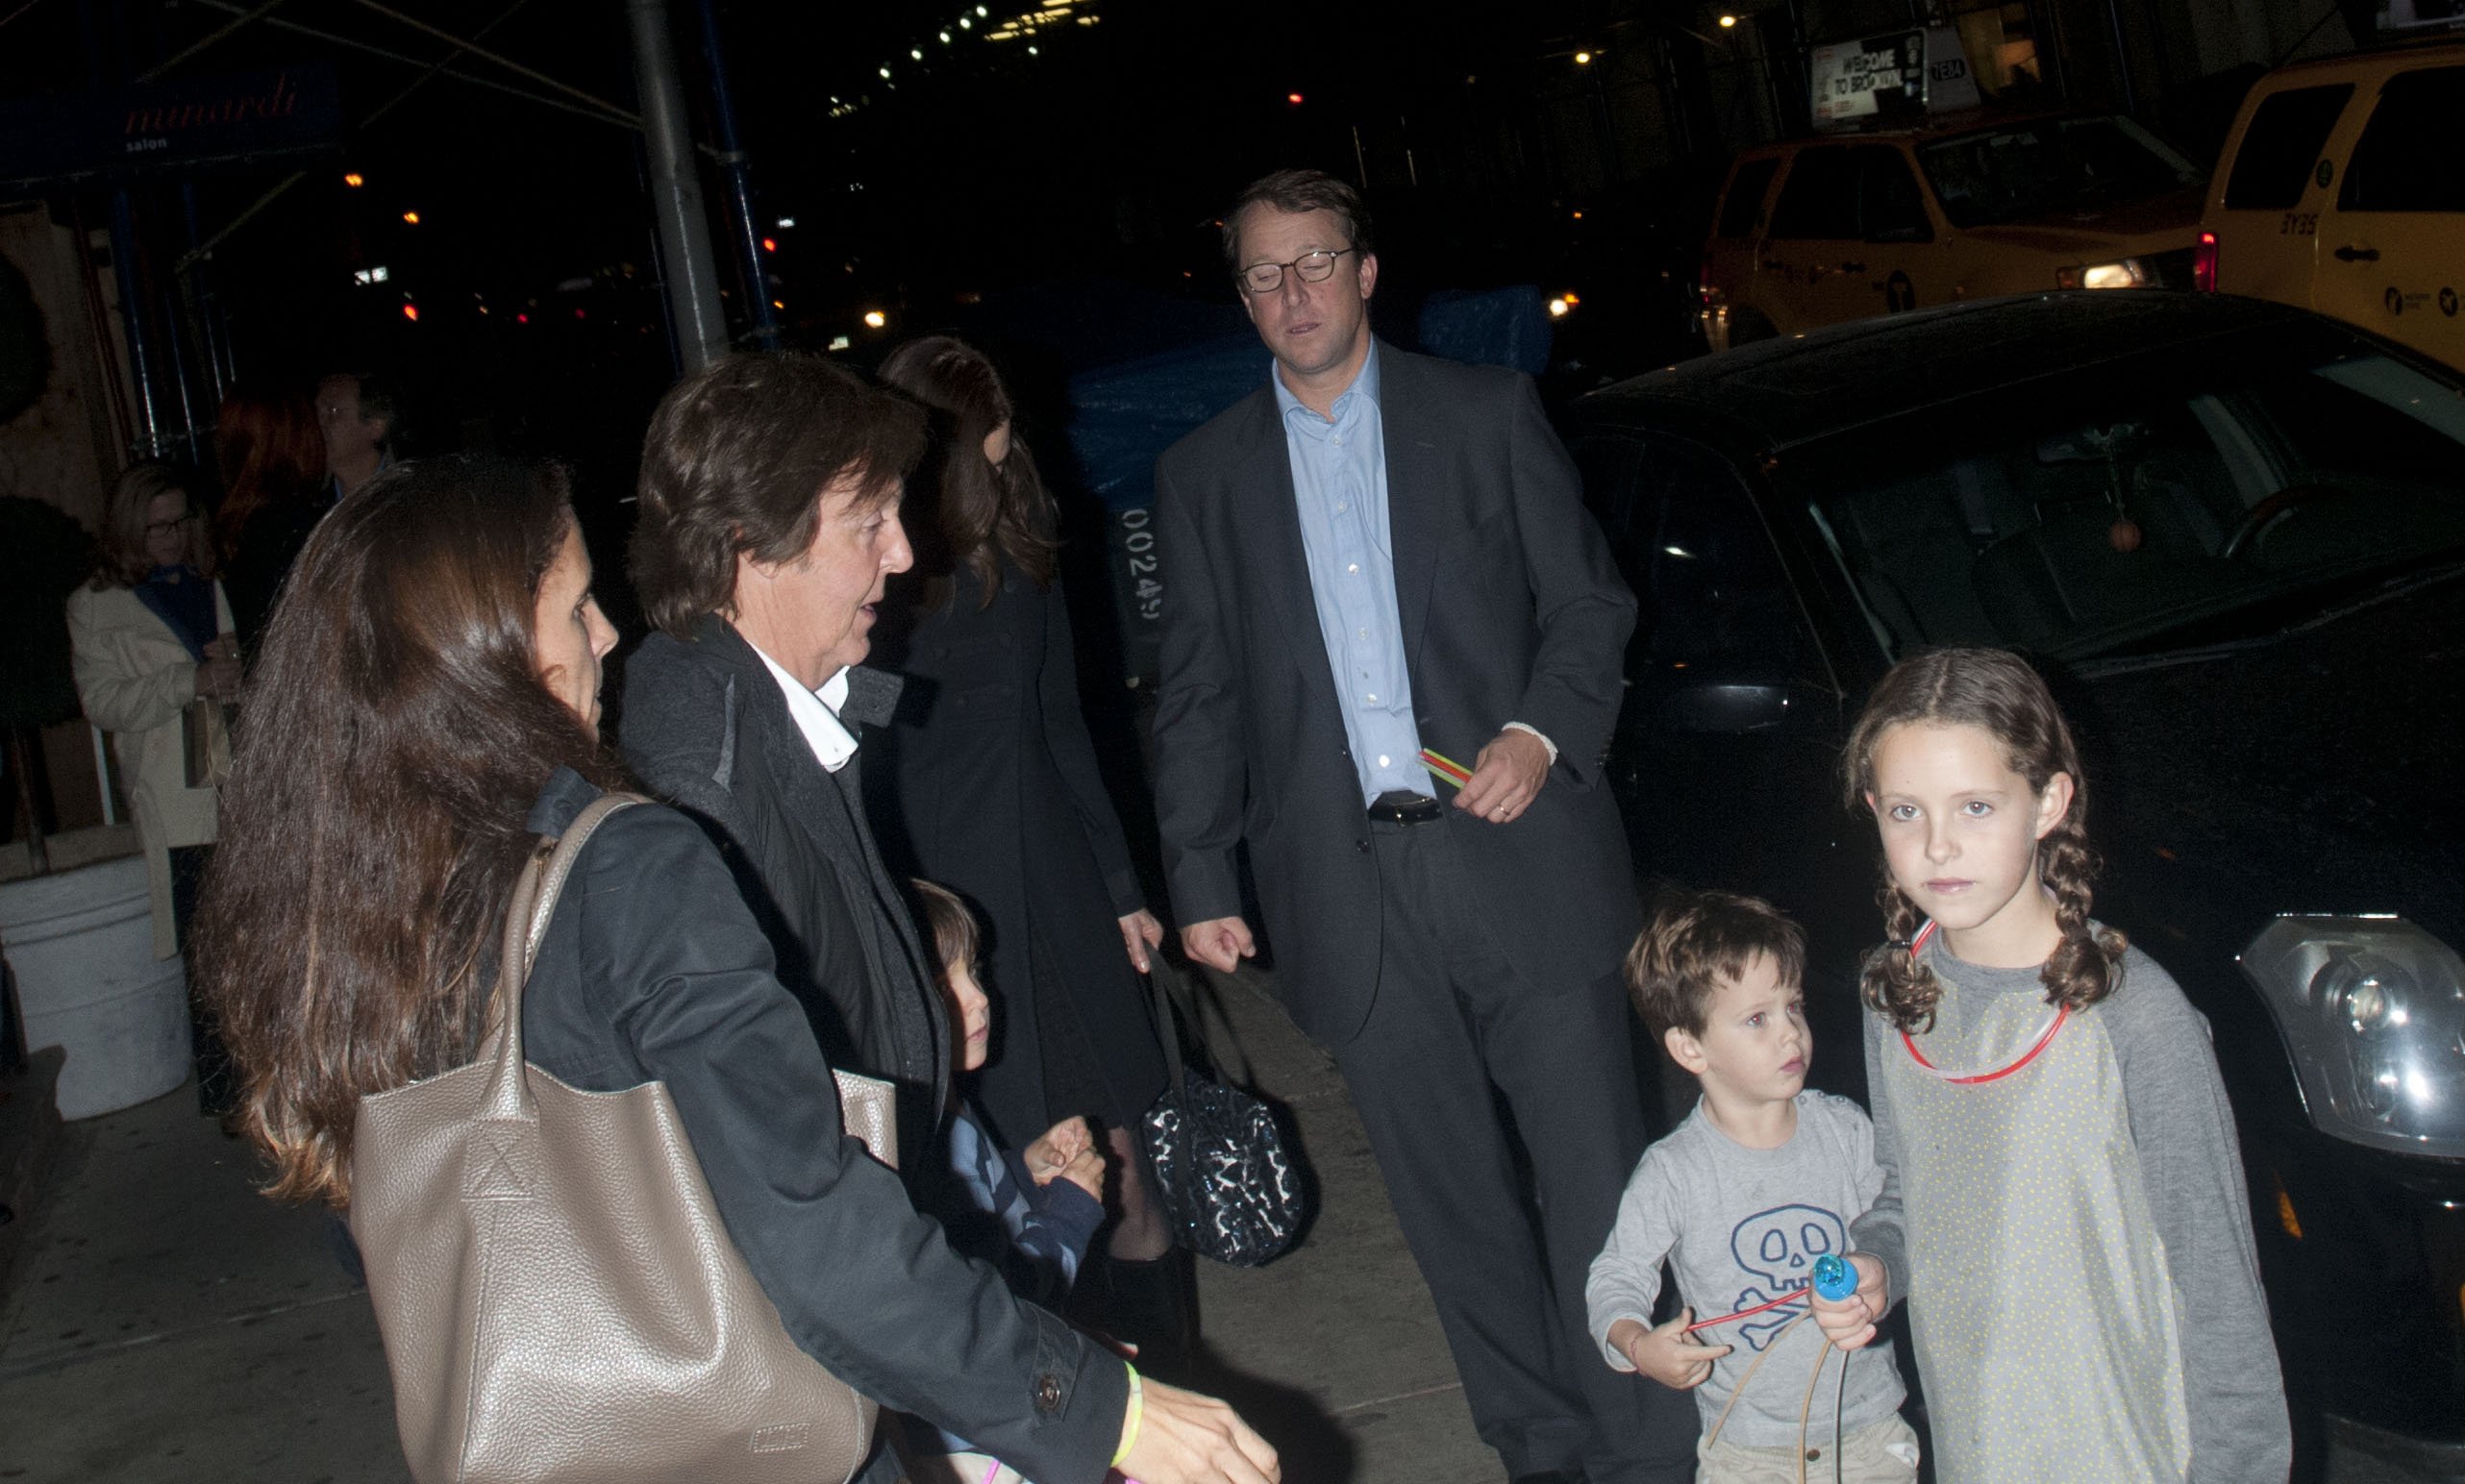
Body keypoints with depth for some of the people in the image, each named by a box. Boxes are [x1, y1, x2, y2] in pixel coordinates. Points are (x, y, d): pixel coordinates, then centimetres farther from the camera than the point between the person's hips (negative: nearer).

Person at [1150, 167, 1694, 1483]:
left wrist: (1543, 733, -11)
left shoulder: (1488, 413, 7)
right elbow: (1196, 696, 11)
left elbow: (1588, 599, 7)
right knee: (1454, 1204, 10)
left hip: (1516, 848, -1)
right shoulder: (1203, 474, 10)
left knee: (1598, 1178, 0)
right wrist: (1200, 881, 5)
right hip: (1348, 890, 2)